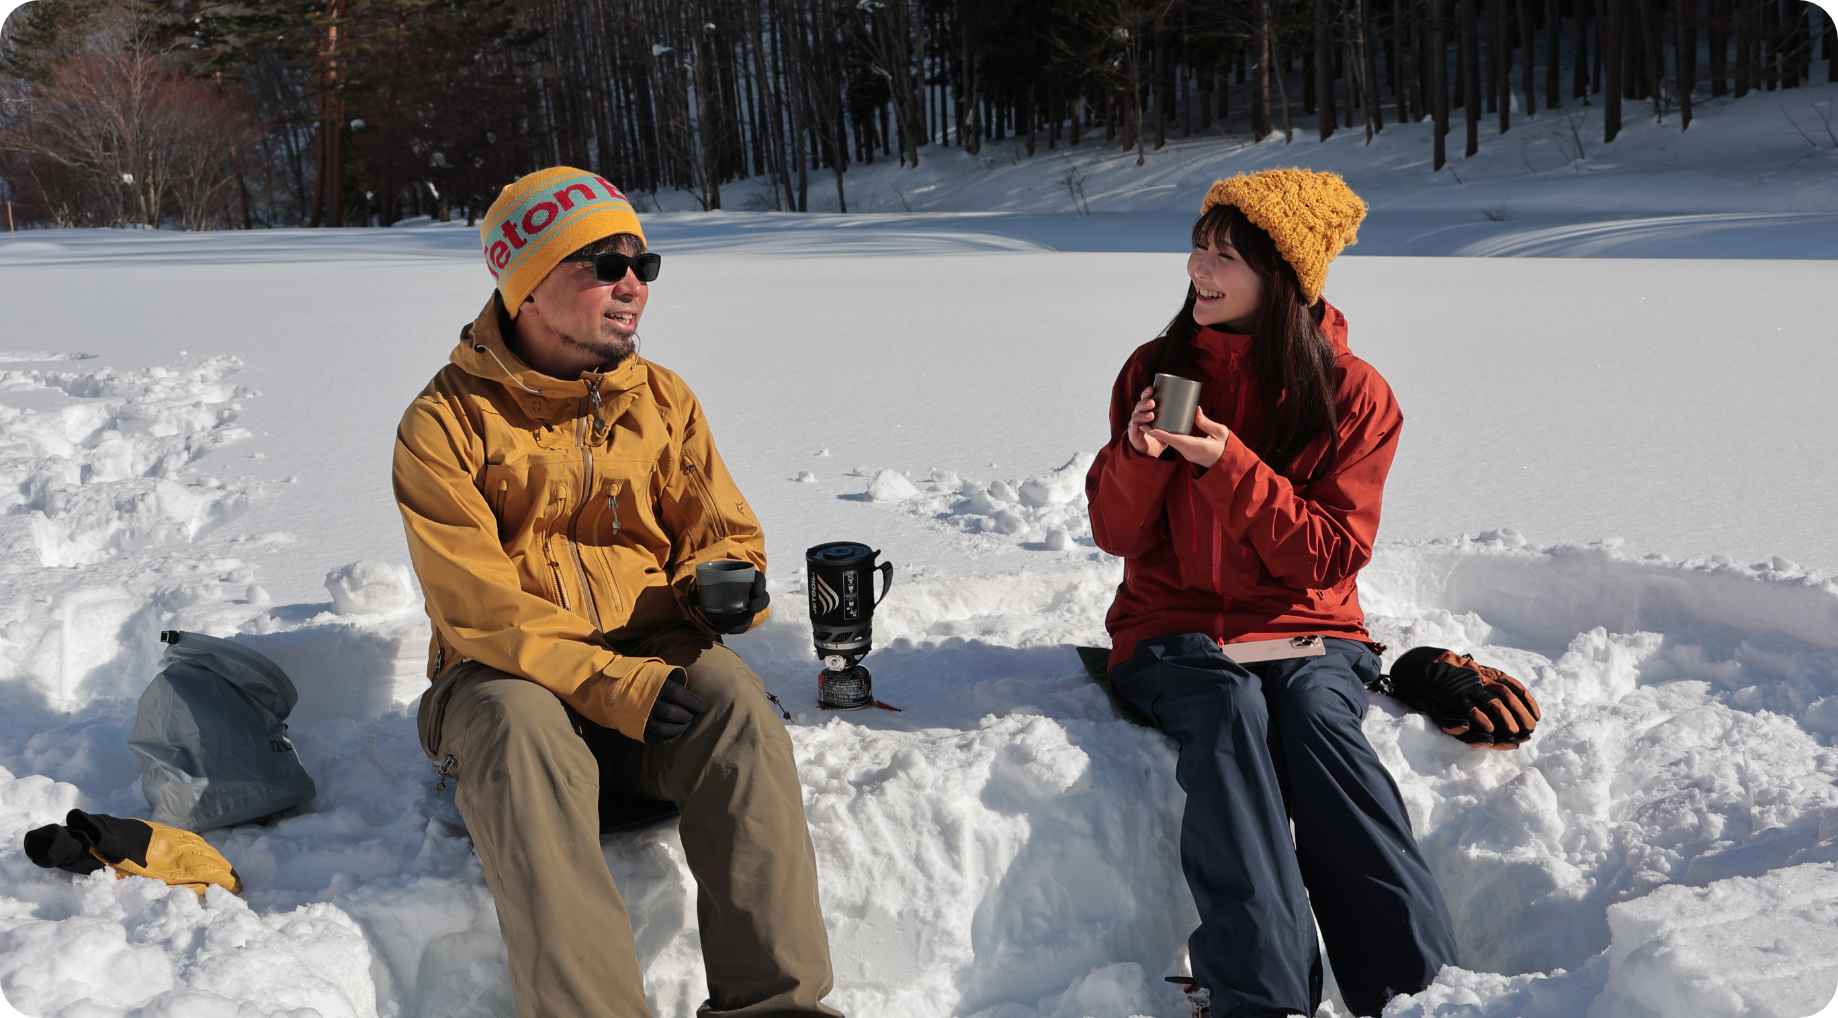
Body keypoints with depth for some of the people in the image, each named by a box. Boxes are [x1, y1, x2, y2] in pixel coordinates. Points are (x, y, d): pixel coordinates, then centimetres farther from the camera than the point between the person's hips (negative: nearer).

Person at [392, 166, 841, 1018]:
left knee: (732, 695, -29)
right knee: (521, 728, -36)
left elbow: (723, 532, 13)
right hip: (508, 674, -2)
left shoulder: (663, 399, 10)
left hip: (652, 656, 3)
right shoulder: (446, 421, -4)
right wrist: (611, 685, -24)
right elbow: (478, 610, -12)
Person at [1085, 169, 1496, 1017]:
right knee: (1231, 711, -32)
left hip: (1304, 626, 0)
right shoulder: (1157, 368, 4)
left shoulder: (1355, 395, -2)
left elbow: (1331, 556, -8)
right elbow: (1117, 535, 5)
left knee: (1314, 717, -33)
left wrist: (1230, 466, -19)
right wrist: (1140, 454, -16)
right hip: (1175, 629, 1)